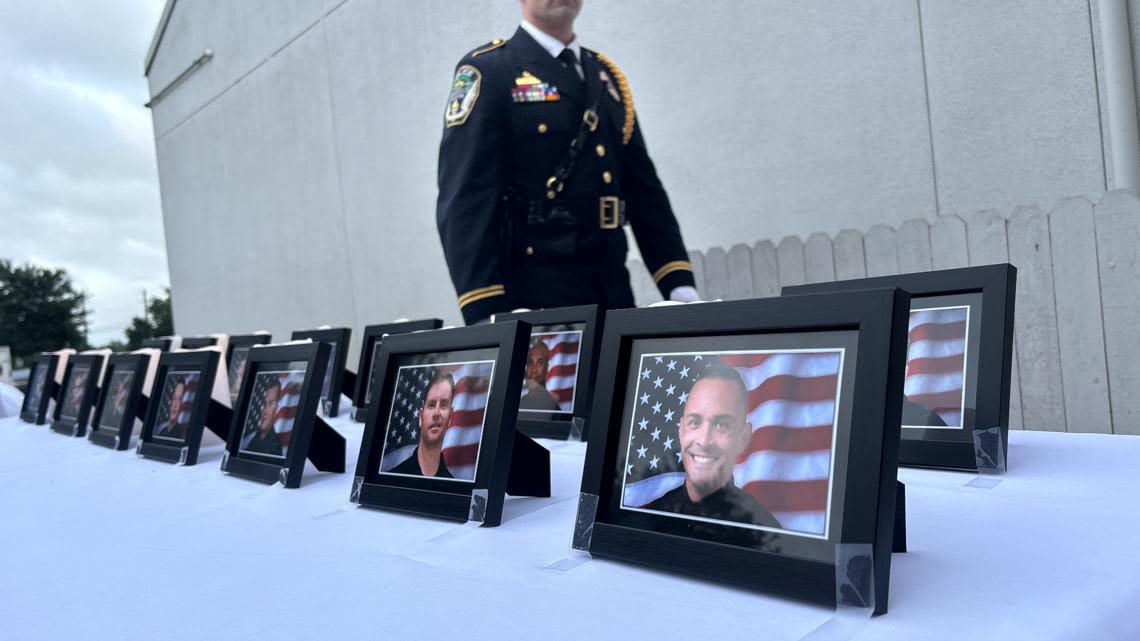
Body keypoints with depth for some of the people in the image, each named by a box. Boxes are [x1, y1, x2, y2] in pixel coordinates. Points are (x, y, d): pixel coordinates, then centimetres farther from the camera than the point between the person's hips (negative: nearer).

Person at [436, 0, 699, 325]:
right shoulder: (487, 71, -2)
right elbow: (465, 200, -11)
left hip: (614, 298, 6)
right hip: (532, 302, -5)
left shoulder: (608, 76, 17)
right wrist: (487, 316, -20)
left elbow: (645, 191, 14)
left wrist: (682, 290, 4)